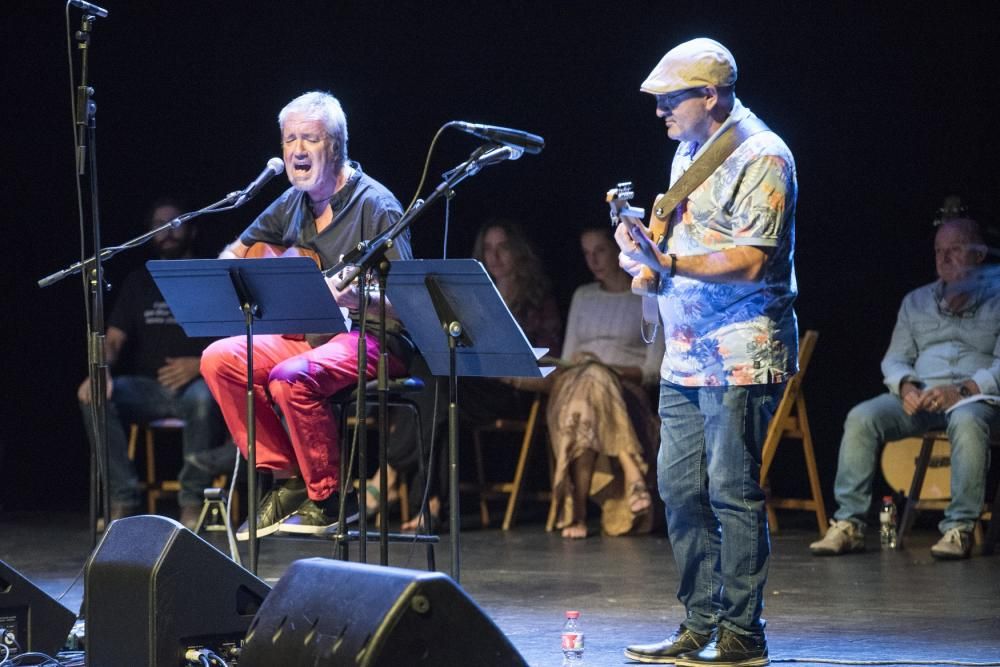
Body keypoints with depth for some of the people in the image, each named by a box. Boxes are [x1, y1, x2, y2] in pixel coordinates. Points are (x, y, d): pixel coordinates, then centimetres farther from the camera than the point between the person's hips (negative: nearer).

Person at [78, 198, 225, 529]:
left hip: (196, 384, -3)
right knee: (94, 396, -27)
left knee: (202, 399, -40)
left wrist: (200, 364, -21)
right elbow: (113, 339, 8)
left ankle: (192, 502, -25)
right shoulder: (139, 282, 17)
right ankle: (122, 499, -24)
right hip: (148, 389, 3)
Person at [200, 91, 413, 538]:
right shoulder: (293, 203, 11)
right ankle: (286, 480, -7)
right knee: (218, 359, -13)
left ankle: (327, 499, -18)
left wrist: (358, 297, -38)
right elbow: (236, 250, 26)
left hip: (370, 338, -8)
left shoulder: (374, 206, -12)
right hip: (307, 332, 8)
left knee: (292, 377, -35)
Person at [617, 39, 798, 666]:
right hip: (687, 352, 9)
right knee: (680, 489, 7)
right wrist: (645, 236, 6)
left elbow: (750, 262, -19)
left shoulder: (762, 157, -11)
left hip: (741, 354, -9)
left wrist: (666, 262, -24)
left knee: (734, 492, -7)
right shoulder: (689, 153, 17)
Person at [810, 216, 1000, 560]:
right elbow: (894, 359, 17)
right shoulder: (916, 301, 22)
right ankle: (848, 524, -24)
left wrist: (962, 390, -19)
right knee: (861, 418, -24)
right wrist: (905, 386, -7)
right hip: (918, 396, 4)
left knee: (967, 421, -41)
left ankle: (959, 528, -38)